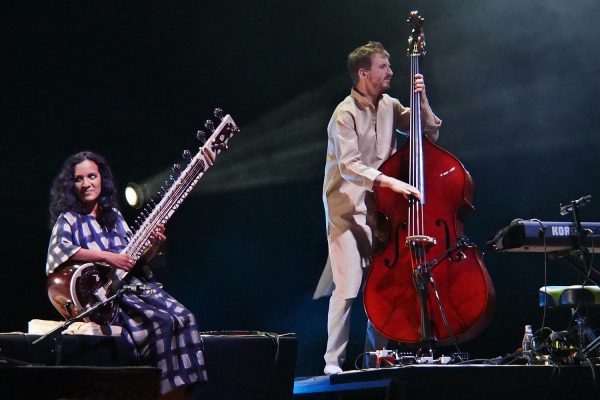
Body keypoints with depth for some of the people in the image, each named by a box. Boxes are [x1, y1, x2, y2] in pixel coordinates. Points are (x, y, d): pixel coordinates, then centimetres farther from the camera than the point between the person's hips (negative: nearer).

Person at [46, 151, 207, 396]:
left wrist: (153, 246, -1)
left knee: (183, 318, -18)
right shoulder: (68, 219, 2)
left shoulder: (114, 216, 20)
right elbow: (59, 248, -20)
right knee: (161, 322, -28)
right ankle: (162, 388, -21)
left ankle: (181, 389, -19)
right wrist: (107, 257, -23)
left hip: (135, 284, 6)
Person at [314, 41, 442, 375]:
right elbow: (350, 166, -22)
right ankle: (334, 360, -6)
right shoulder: (346, 114, -12)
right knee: (348, 285, -12)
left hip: (380, 208, 6)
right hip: (348, 208, -6)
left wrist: (422, 100, -2)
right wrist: (390, 181, -33)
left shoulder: (389, 106, 9)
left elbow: (430, 132, 14)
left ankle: (376, 356, 12)